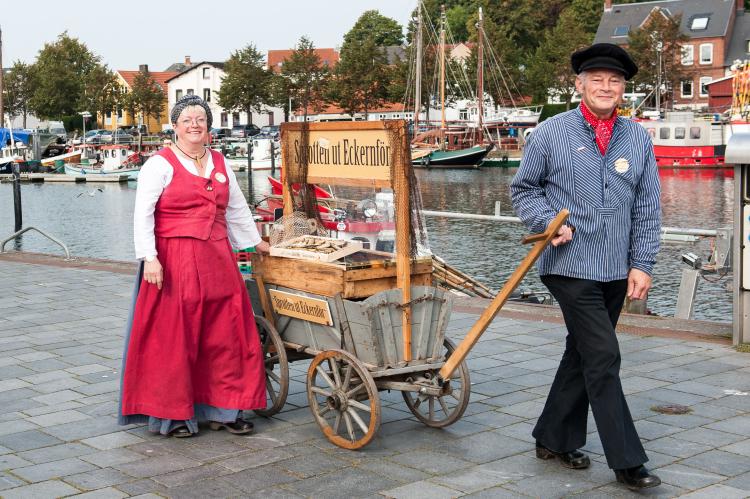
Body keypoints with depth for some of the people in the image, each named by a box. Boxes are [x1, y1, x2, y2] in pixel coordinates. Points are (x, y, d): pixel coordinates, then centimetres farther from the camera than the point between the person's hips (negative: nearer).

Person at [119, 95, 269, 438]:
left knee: (225, 336, 6)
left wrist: (254, 241, 32)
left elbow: (237, 208, 27)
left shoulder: (220, 164, 16)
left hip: (217, 261, 6)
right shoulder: (160, 164, -2)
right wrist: (149, 257, -17)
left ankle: (222, 409, 17)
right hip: (174, 263, -6)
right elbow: (143, 215, -8)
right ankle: (171, 414, 11)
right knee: (173, 337, -1)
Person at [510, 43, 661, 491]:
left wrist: (642, 264, 1)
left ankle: (555, 438, 29)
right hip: (570, 266, -5)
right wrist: (548, 222, -11)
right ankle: (626, 461, -1)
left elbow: (647, 208, 7)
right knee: (603, 358, -8)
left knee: (582, 355, 14)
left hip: (616, 271, 5)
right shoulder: (551, 133, -3)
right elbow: (524, 189, 6)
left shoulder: (638, 139, 7)